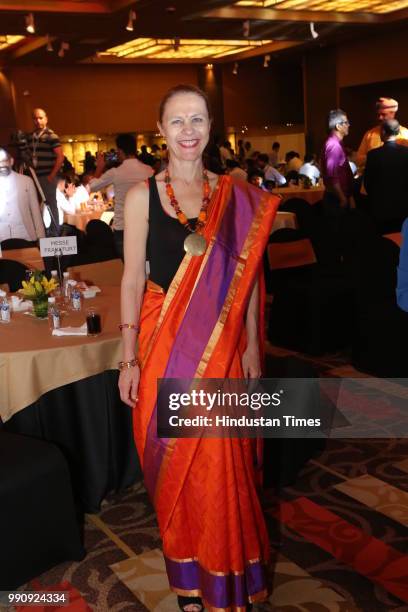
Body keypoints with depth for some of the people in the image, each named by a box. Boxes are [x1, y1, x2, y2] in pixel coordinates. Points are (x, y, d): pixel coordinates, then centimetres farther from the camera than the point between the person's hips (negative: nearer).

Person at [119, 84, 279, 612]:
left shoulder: (234, 196, 3)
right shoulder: (142, 196, -1)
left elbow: (246, 276, 6)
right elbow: (132, 279, -1)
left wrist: (251, 346, 2)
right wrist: (129, 359, -3)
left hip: (222, 343, 1)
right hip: (164, 343, -1)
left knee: (222, 465, 6)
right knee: (173, 463, 10)